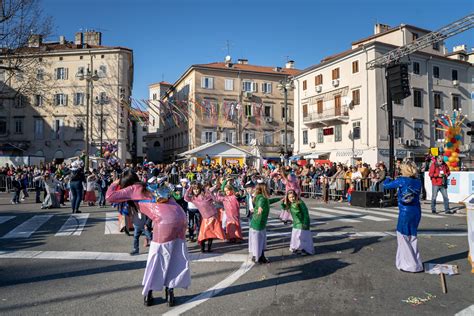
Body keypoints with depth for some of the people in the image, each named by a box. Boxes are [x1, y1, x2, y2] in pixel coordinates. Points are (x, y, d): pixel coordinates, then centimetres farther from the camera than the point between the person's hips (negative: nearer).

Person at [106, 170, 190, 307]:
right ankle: (170, 292, 21)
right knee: (177, 257, 15)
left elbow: (110, 197, 7)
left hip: (165, 222, -6)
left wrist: (115, 183, 26)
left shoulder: (135, 189, 9)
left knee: (157, 257, 9)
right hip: (181, 217, 7)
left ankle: (148, 295, 21)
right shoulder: (151, 186, 28)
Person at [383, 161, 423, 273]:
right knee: (412, 236, 18)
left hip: (405, 212, -6)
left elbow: (385, 185, -6)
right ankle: (415, 262, 28)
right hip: (416, 212, 6)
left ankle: (411, 265, 7)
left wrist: (388, 179, 18)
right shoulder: (418, 181, 4)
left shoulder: (402, 180, -12)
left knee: (403, 236, 5)